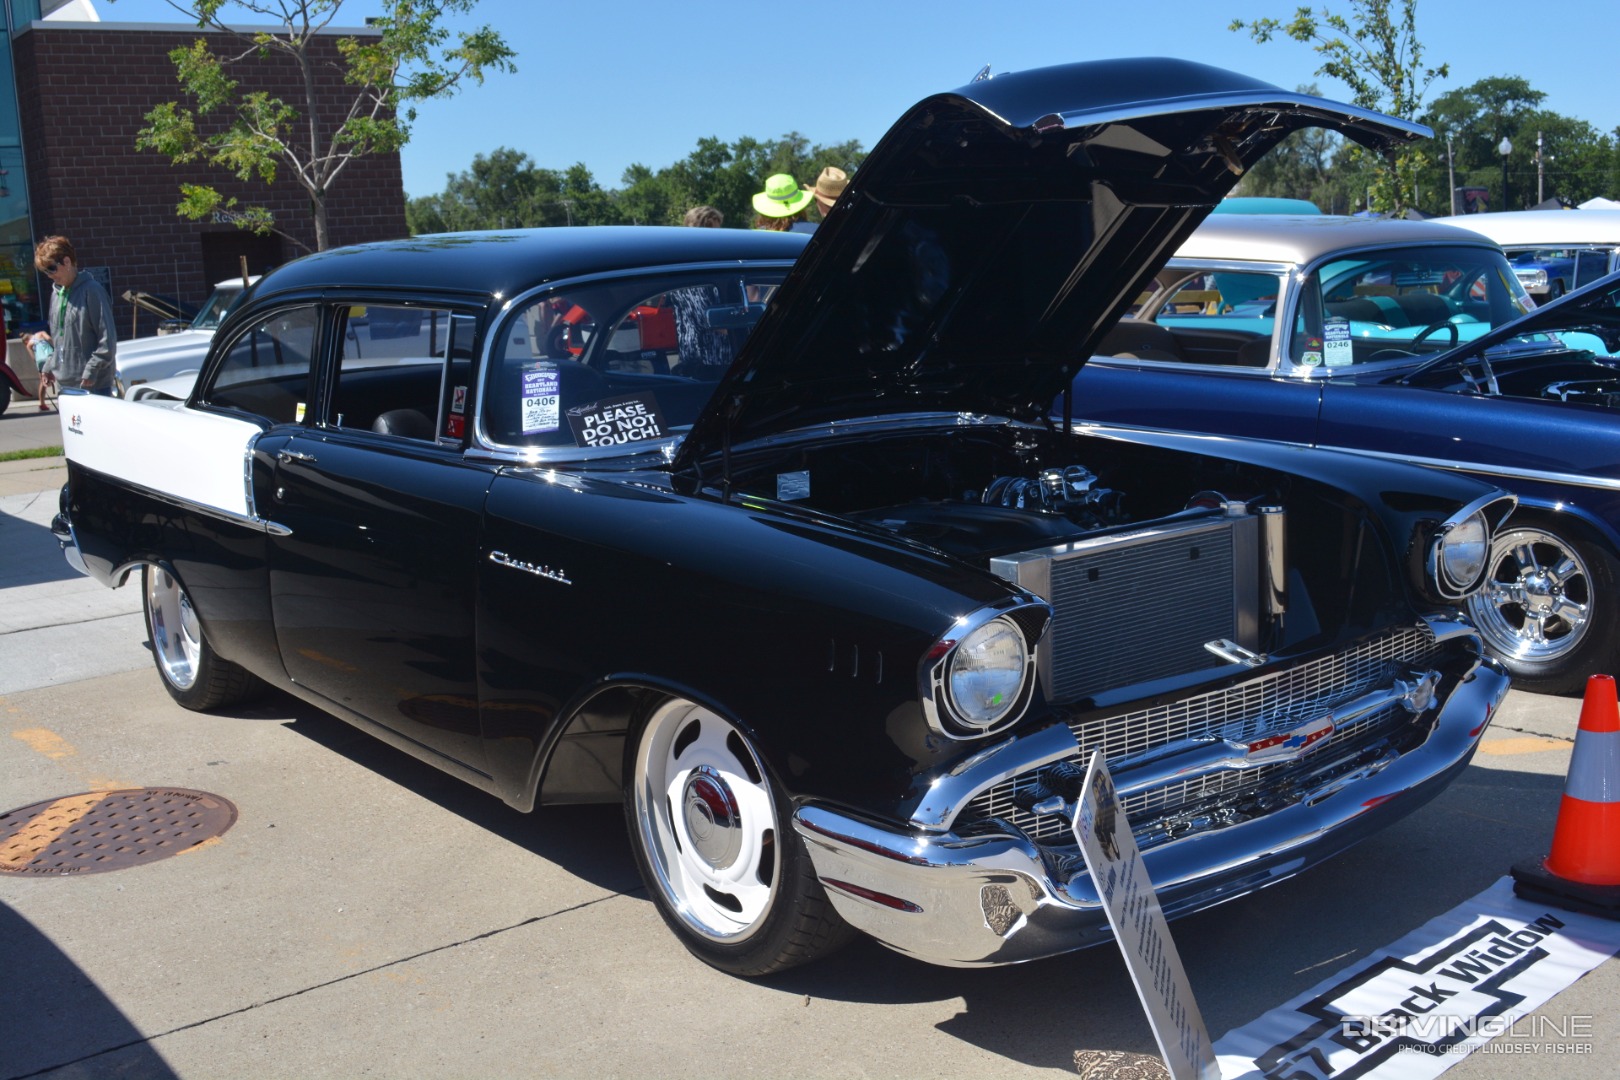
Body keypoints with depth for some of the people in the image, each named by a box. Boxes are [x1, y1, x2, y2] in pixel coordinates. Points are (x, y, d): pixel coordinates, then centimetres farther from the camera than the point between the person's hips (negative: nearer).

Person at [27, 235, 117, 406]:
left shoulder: (91, 290, -10)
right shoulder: (56, 293, 13)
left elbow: (107, 336, -13)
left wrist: (92, 370, -16)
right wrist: (49, 366, 11)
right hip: (66, 381, 7)